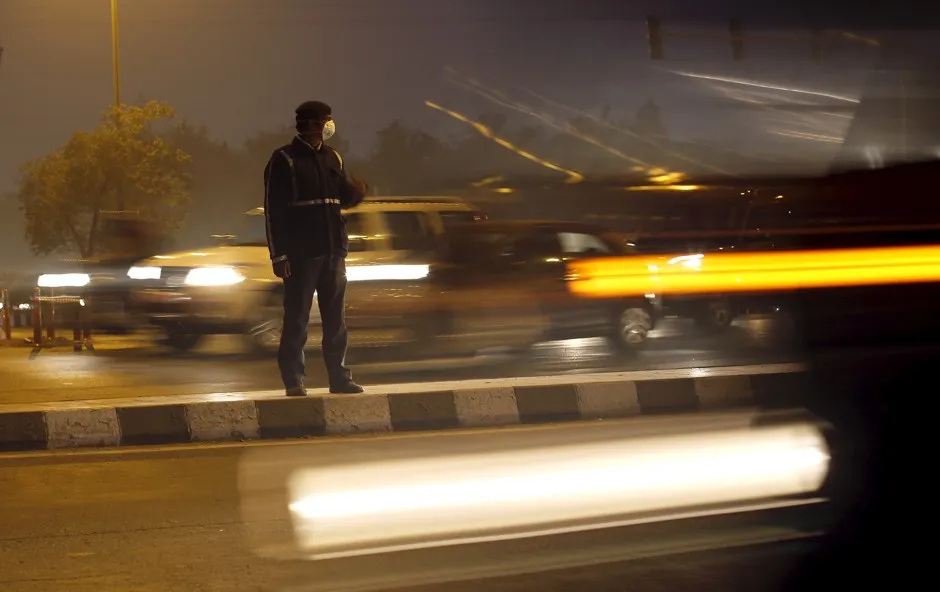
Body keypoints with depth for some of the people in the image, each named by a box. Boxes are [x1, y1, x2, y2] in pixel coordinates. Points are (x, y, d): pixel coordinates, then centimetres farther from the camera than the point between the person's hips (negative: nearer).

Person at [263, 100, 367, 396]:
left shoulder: (332, 158, 13)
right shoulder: (284, 160, -5)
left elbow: (344, 198, 19)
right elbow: (273, 210, -8)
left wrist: (356, 192, -6)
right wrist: (278, 254, -14)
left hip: (333, 250, 6)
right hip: (301, 252, -6)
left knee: (336, 318, 8)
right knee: (297, 318, -3)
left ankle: (339, 377, 13)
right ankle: (294, 381, 1)